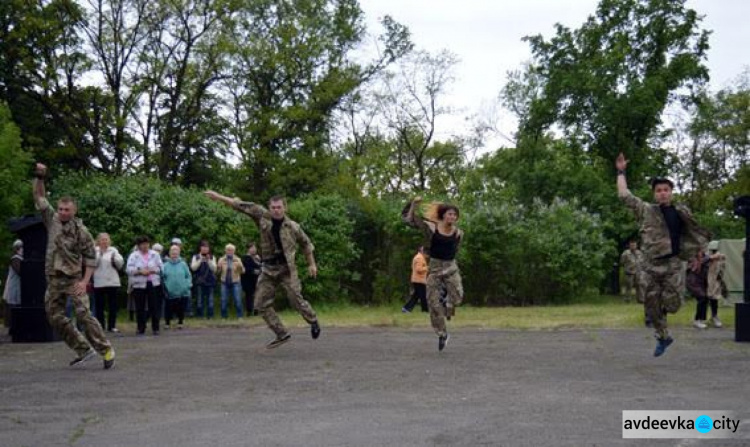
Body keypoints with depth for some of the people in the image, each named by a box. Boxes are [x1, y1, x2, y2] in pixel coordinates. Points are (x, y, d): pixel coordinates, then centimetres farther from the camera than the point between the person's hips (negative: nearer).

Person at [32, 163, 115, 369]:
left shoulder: (81, 231, -8)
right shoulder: (52, 220, 4)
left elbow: (91, 257, -5)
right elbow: (40, 198, 9)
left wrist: (85, 281, -13)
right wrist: (39, 178, -6)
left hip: (74, 278, -5)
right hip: (54, 278, 5)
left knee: (84, 315, -13)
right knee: (55, 316, 3)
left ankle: (106, 350, -7)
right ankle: (84, 350, 10)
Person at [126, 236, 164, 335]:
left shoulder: (155, 254, 9)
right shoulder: (133, 256, 5)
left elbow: (161, 267, 6)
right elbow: (129, 269, -4)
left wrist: (152, 270, -10)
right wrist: (140, 271, -16)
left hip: (153, 283, 1)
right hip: (139, 284, 0)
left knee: (154, 307, -2)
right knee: (140, 308, 2)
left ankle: (155, 328, 4)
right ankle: (141, 329, 10)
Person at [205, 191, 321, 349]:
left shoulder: (293, 227, -3)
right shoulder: (263, 218, 0)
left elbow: (306, 244, 12)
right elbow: (243, 206, -3)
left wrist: (312, 264, 14)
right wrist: (219, 197, -6)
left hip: (287, 268, -3)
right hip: (268, 268, 3)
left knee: (296, 300, -9)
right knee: (262, 304, 0)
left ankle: (313, 321, 20)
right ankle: (282, 334, 8)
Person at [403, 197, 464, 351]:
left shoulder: (458, 233, 0)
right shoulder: (431, 227, -8)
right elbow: (409, 219, -9)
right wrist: (414, 204, -16)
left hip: (451, 267, 1)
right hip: (434, 267, -1)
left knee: (457, 297, -19)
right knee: (433, 303, -1)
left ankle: (447, 304, 19)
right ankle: (442, 334, 15)